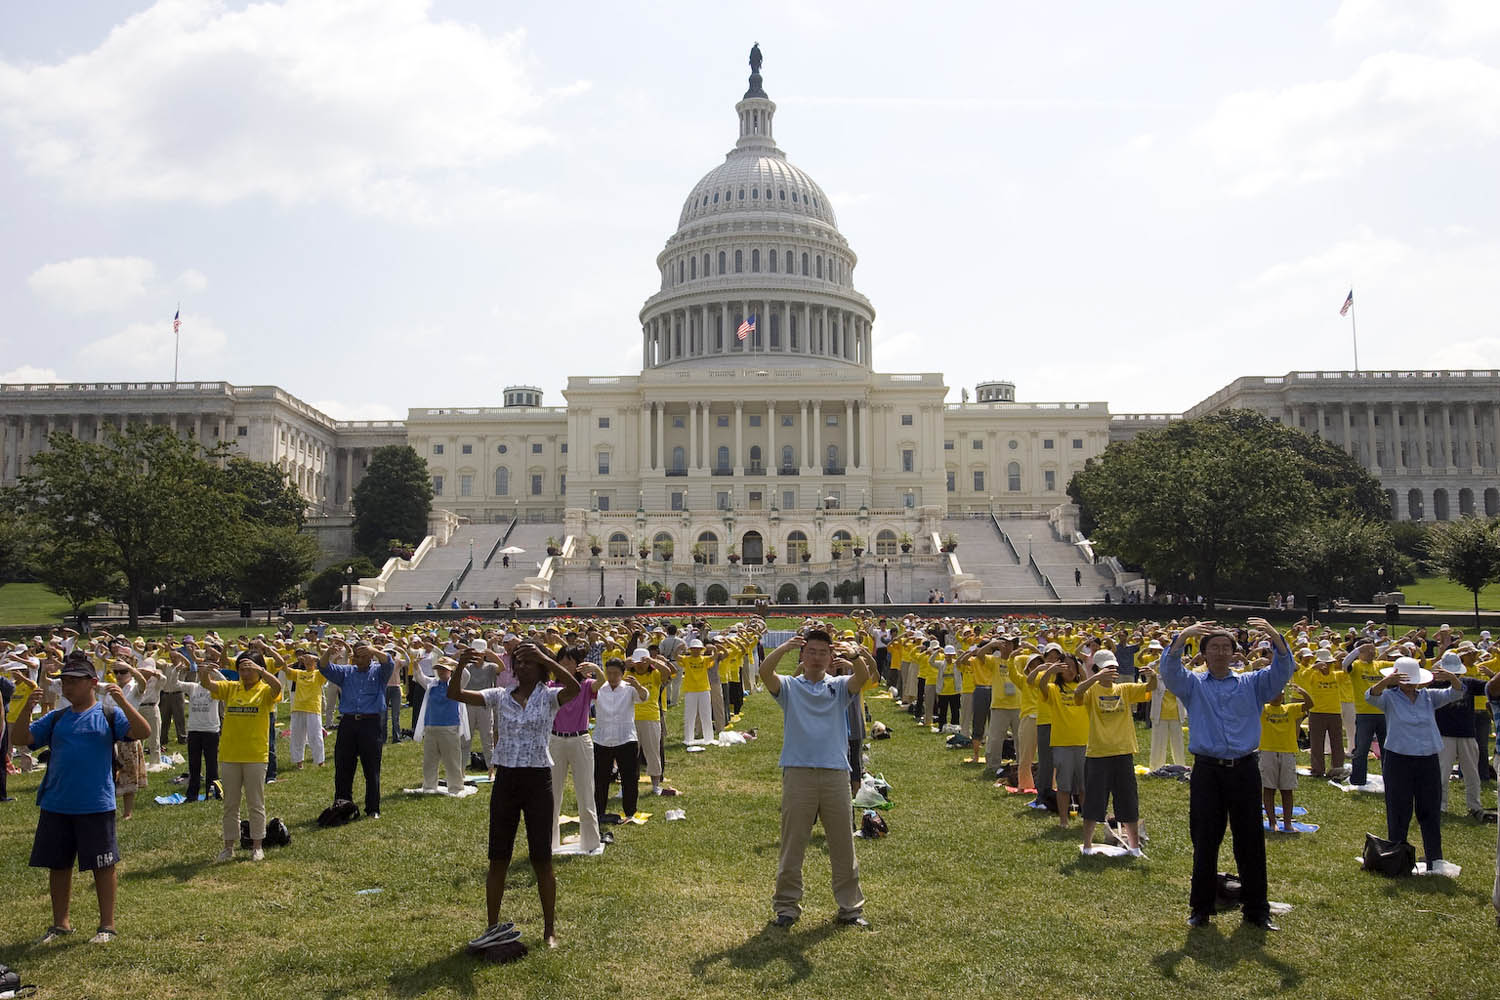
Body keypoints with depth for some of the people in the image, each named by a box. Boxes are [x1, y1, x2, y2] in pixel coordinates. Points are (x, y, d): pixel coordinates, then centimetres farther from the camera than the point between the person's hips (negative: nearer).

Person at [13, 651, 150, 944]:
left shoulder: (109, 715, -3)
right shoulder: (55, 718, 8)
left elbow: (143, 732, -17)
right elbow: (20, 740, 0)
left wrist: (123, 702, -29)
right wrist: (26, 710, -15)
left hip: (96, 806, -4)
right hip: (56, 807, 4)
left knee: (104, 865, 4)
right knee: (58, 865, 14)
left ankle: (107, 925, 16)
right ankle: (61, 923, 30)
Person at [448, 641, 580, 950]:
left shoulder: (549, 697, -4)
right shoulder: (500, 696, 4)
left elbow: (574, 688, -28)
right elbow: (455, 694, -5)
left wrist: (544, 657, -34)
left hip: (538, 780, -3)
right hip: (505, 779, 3)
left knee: (542, 860, 4)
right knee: (498, 858, 9)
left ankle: (549, 929, 18)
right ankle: (493, 926, 23)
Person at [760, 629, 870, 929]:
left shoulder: (839, 687, 10)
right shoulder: (789, 687, 7)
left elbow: (863, 676, -11)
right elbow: (764, 672, -13)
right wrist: (784, 647, -28)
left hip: (836, 772, 1)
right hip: (797, 773, -1)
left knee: (843, 845, 9)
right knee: (792, 843, 7)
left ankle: (850, 907, 21)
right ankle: (787, 906, 19)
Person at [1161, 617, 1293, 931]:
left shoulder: (1251, 683, 12)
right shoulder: (1193, 684, 9)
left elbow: (1283, 671, -1)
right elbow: (1169, 670, -9)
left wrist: (1274, 635, -19)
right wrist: (1184, 635, -24)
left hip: (1245, 770, 1)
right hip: (1207, 772, -1)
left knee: (1251, 842, 6)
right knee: (1204, 843, 5)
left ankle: (1256, 910, 18)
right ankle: (1201, 908, 16)